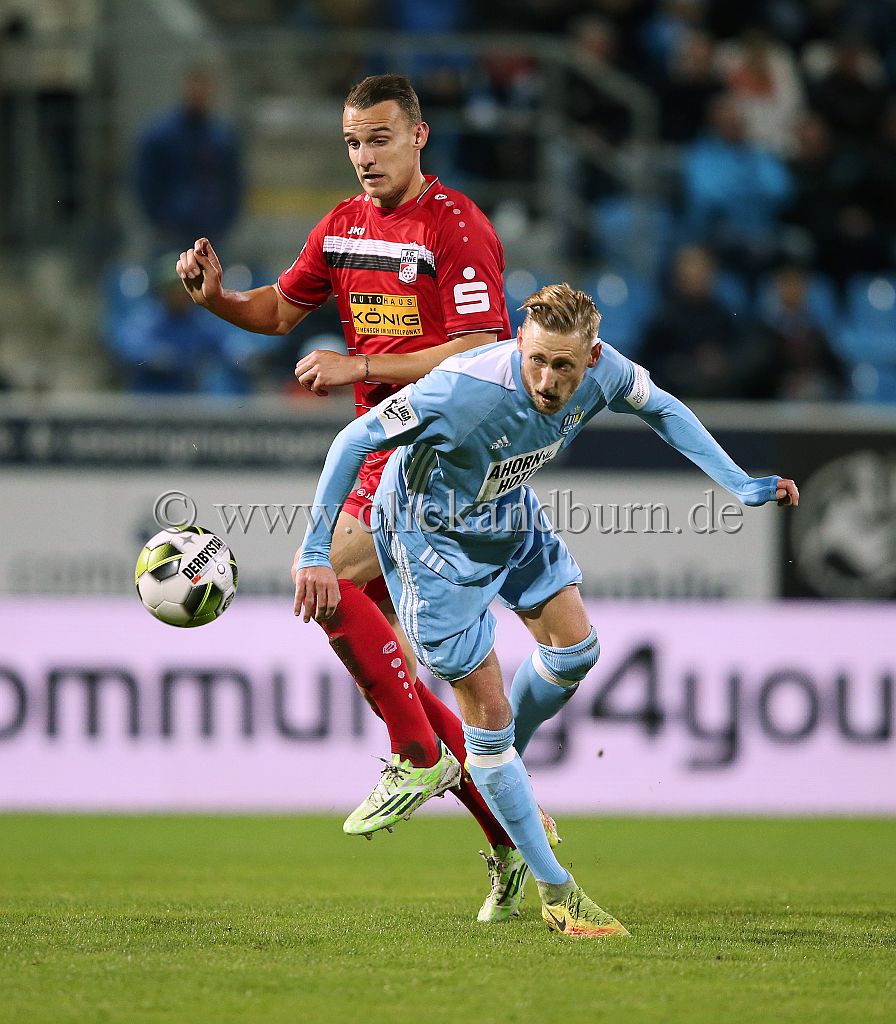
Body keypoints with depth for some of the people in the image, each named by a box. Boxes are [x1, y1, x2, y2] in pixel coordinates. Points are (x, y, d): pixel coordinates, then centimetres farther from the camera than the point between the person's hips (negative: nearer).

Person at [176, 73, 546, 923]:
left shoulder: (456, 226, -11)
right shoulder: (344, 226, 13)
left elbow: (479, 352, -17)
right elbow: (280, 311, 23)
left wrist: (360, 366, -21)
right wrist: (215, 296, 2)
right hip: (381, 445, 8)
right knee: (388, 656, 5)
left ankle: (419, 756, -13)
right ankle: (512, 833, 14)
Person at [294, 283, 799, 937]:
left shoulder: (602, 371, -22)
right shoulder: (467, 391, -40)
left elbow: (661, 408, 1)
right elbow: (356, 441, -32)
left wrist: (740, 484, -2)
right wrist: (316, 552, -34)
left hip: (509, 512, 6)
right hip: (432, 533, -6)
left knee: (575, 648, 11)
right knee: (489, 707, -6)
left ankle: (500, 772, 39)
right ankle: (554, 891, 4)